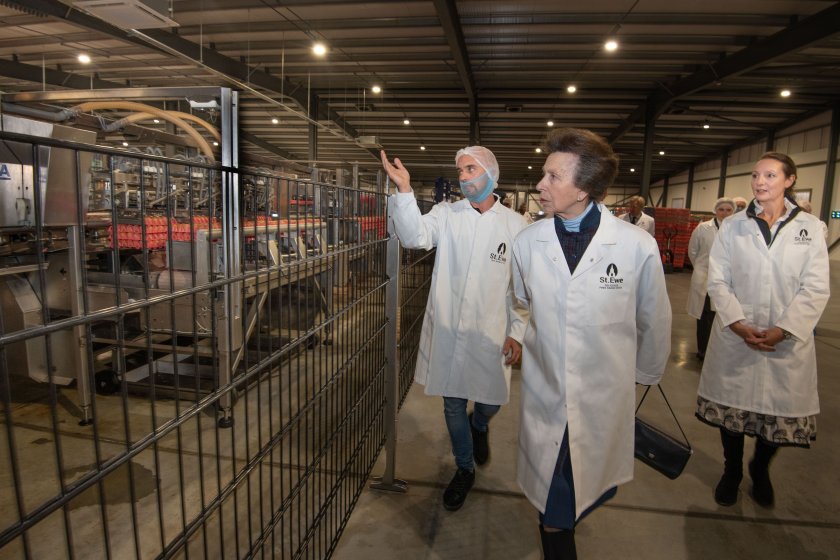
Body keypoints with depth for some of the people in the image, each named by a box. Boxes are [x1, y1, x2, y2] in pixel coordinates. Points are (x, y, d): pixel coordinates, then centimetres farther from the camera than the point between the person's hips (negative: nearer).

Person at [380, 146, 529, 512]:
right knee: (453, 403, 13)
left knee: (492, 399, 14)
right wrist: (404, 190, -29)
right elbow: (415, 236, -18)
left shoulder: (516, 225, -2)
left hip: (490, 333, 0)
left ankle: (479, 427, 52)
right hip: (447, 330, 1)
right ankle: (464, 470, 37)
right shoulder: (447, 214, 0)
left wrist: (517, 331, -3)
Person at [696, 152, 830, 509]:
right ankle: (731, 471, 33)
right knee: (731, 406, 10)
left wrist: (782, 330, -14)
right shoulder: (732, 226, 2)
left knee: (781, 412, 10)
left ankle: (760, 470, 38)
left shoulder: (809, 228, 1)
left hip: (788, 342, 0)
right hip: (734, 338, 0)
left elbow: (816, 289, -4)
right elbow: (718, 281, -2)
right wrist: (739, 324, -14)